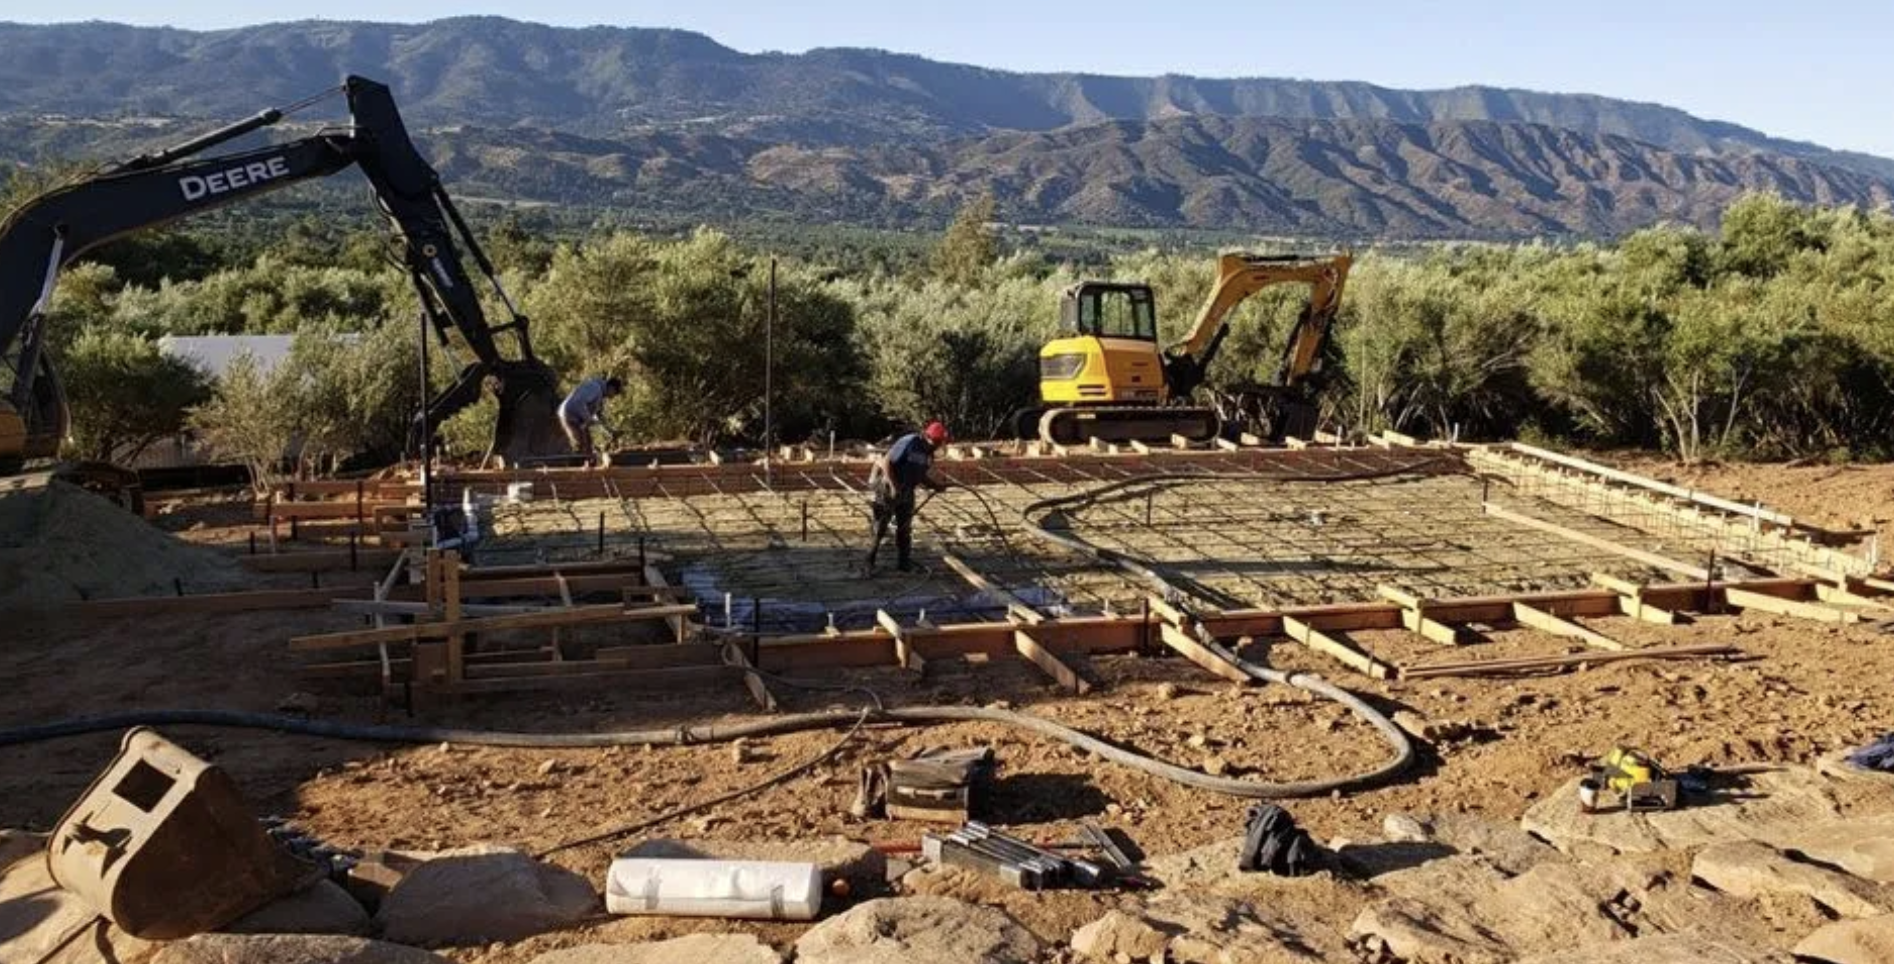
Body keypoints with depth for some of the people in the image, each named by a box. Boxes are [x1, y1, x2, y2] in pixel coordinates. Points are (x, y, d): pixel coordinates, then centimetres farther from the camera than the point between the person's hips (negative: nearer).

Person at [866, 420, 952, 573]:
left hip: (907, 492, 7)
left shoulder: (928, 453, 5)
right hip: (888, 489, -7)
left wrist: (936, 485, -5)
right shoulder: (908, 443, -20)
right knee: (880, 528, -2)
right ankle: (870, 563, 7)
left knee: (905, 528, 11)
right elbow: (886, 463, -22)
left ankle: (904, 562, 20)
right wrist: (894, 486, -25)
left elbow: (923, 476, 13)